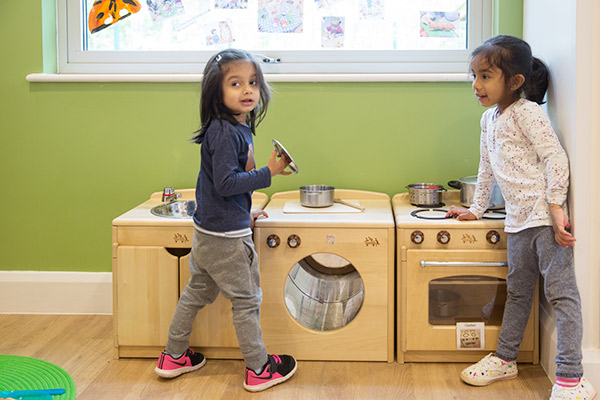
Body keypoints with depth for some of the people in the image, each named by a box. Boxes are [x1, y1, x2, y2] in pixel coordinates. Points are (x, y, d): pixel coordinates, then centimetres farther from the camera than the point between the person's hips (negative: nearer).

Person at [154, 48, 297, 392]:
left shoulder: (237, 128, 8)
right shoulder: (225, 132, -21)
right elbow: (225, 182, -26)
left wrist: (244, 214, 22)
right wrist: (269, 172, -23)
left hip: (210, 230, 10)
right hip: (226, 235, -10)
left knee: (198, 291, 20)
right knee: (246, 299, 4)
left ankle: (174, 357, 33)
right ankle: (259, 369, 18)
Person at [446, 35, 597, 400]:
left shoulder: (527, 112, -9)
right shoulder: (489, 119, 17)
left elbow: (555, 157, -15)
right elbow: (487, 168, 26)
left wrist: (556, 206, -20)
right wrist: (476, 209, 29)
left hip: (546, 218, -9)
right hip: (518, 220, 9)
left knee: (561, 291, -7)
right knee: (518, 291, 18)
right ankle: (505, 359, 30)